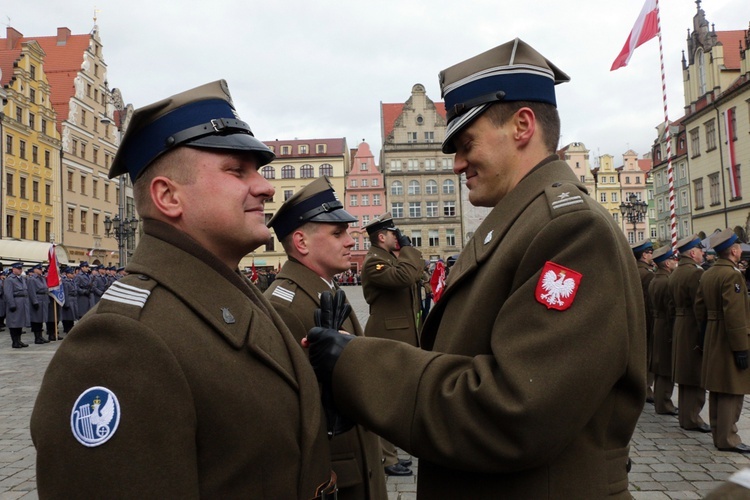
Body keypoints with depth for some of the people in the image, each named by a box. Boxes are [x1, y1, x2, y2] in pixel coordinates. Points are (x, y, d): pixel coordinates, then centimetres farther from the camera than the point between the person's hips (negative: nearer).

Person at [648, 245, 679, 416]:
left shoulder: (653, 281, 10)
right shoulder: (668, 282, -20)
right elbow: (672, 310, -21)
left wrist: (655, 321, 19)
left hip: (657, 326, 10)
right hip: (668, 329, -10)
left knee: (660, 367, 16)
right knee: (667, 368, -2)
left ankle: (659, 400, 26)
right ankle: (663, 404, 4)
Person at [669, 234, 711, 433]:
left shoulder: (675, 274, 11)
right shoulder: (696, 273, -17)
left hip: (679, 327, 9)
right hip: (694, 328, -9)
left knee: (686, 376, 15)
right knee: (696, 376, -2)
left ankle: (686, 416, 23)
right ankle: (692, 418, 3)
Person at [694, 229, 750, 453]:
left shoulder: (707, 274, 10)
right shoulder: (732, 275, -18)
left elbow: (700, 309, 13)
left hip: (712, 340, 9)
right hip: (729, 340, -9)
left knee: (717, 389, 14)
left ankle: (718, 434, 23)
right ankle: (728, 438, 3)